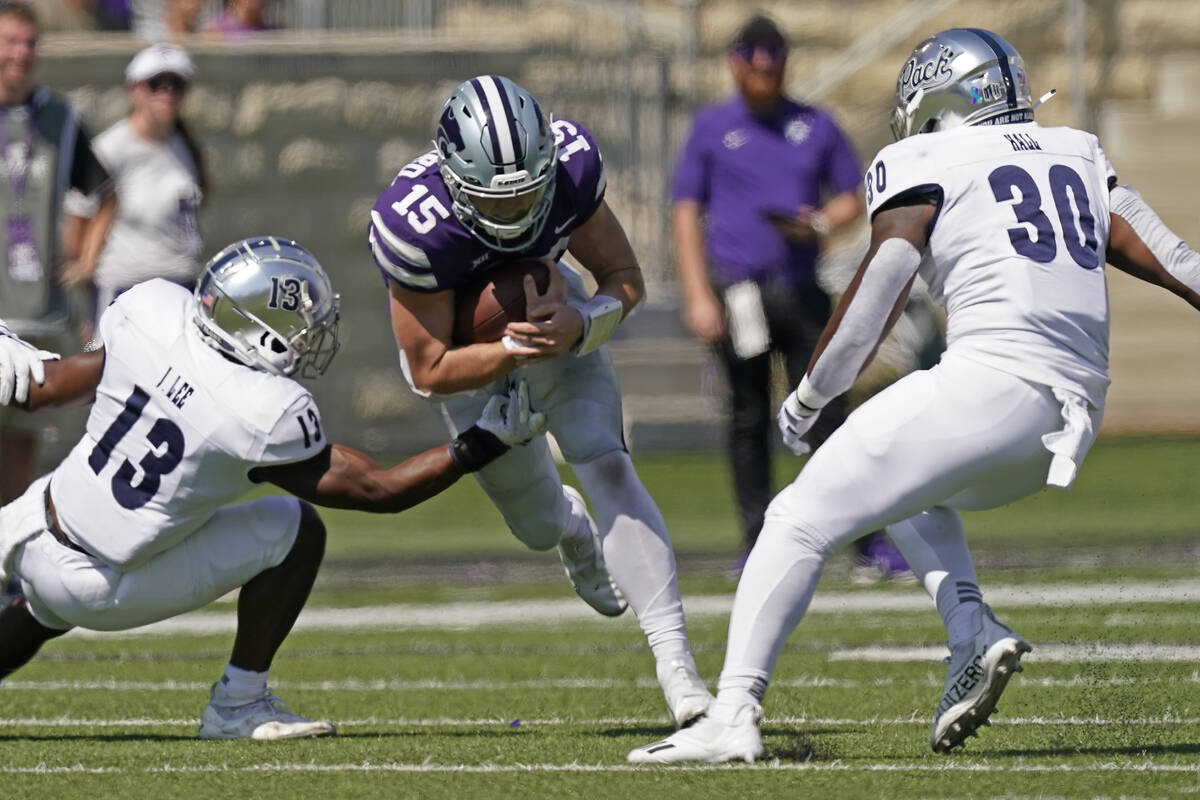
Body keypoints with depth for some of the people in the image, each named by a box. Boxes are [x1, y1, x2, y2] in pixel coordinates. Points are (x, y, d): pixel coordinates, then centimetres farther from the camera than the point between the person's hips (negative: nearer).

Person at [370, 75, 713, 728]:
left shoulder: (570, 164, -32)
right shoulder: (412, 226, -40)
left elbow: (624, 279, -16)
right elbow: (429, 370, -28)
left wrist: (579, 325, -36)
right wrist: (514, 351, -43)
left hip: (551, 313, 1)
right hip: (472, 352, -1)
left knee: (606, 465, -19)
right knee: (537, 524, 10)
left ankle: (675, 659, -21)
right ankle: (572, 527, 51)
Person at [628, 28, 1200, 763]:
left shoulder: (923, 165, 6)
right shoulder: (1076, 156, 23)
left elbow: (885, 279, -5)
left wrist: (809, 396, 0)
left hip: (992, 380, -7)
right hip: (1075, 420, 7)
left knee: (804, 520, -2)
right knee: (909, 493, 32)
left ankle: (733, 716, -14)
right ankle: (974, 633, 9)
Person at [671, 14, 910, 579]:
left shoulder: (816, 126, 11)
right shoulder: (711, 128, 6)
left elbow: (851, 197, 15)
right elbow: (686, 212, 3)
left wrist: (820, 224, -8)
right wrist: (698, 296, -6)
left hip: (802, 292, 1)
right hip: (738, 293, -1)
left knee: (826, 413, -6)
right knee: (749, 420, 2)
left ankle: (871, 546, -9)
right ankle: (758, 547, 8)